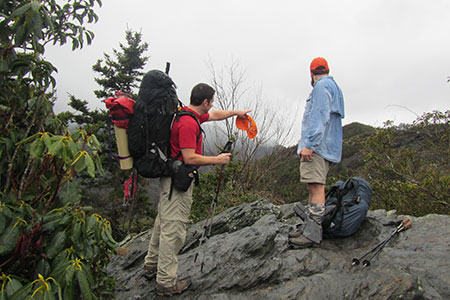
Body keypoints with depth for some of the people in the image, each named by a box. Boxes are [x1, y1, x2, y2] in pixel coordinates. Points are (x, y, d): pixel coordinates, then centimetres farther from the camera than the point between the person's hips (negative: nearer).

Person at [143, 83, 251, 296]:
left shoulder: (188, 115, 11)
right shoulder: (188, 123, -20)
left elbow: (214, 115, 28)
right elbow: (190, 158, -24)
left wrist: (236, 112, 37)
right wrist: (217, 160, -13)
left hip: (171, 178, 11)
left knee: (164, 222, 20)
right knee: (173, 228, -3)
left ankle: (152, 266, 35)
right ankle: (166, 282, 7)